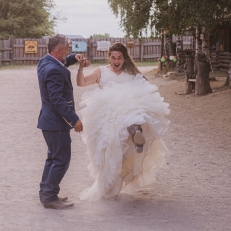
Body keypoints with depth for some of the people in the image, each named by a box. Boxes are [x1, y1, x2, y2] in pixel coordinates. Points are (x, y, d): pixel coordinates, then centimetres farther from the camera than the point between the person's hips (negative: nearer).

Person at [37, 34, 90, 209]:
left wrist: (74, 58, 11)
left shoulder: (45, 62, 6)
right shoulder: (54, 71, -24)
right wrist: (74, 119, -26)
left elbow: (62, 62, 30)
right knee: (62, 160, -3)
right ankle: (50, 197, 1)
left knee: (54, 157, 19)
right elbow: (57, 100, -28)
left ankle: (46, 193, 27)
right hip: (57, 122, -11)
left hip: (49, 120, 11)